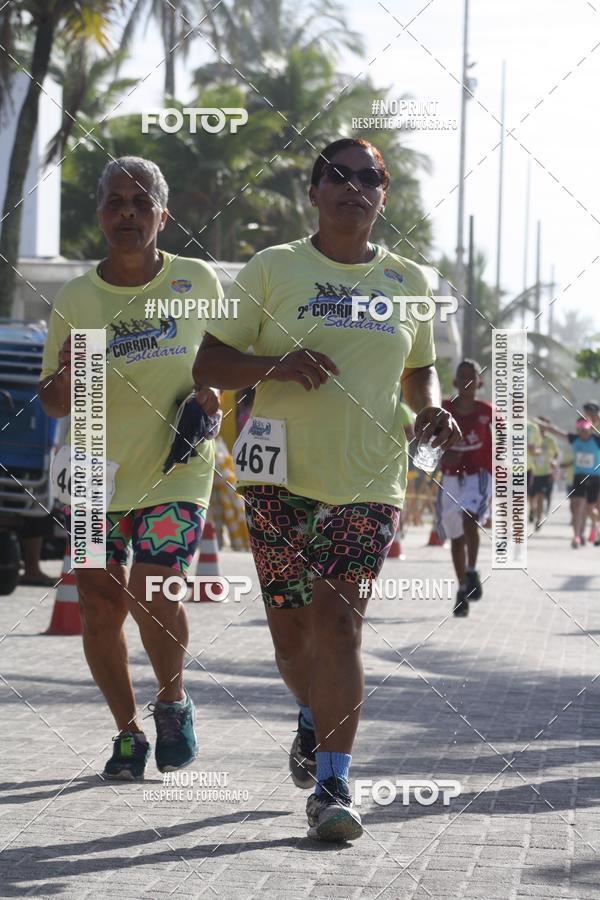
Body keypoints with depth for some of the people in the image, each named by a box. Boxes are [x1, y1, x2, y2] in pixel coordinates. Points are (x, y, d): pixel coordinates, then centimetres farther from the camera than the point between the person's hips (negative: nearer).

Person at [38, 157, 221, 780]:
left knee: (152, 594, -17)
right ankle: (128, 730, 22)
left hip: (177, 471, -2)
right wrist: (65, 378, -21)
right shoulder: (73, 300, -3)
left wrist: (211, 390, -8)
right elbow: (53, 405, 2)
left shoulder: (198, 281, -4)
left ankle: (173, 700, 12)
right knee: (100, 610, 1)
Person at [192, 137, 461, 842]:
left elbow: (419, 370, 26)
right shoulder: (272, 269, 4)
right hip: (282, 478, 0)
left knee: (338, 621, -13)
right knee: (291, 630, 4)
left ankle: (332, 784, -10)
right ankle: (316, 718, 38)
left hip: (369, 481, 0)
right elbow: (207, 365, 3)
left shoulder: (408, 282, 11)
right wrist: (278, 365, -16)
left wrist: (431, 411, 2)